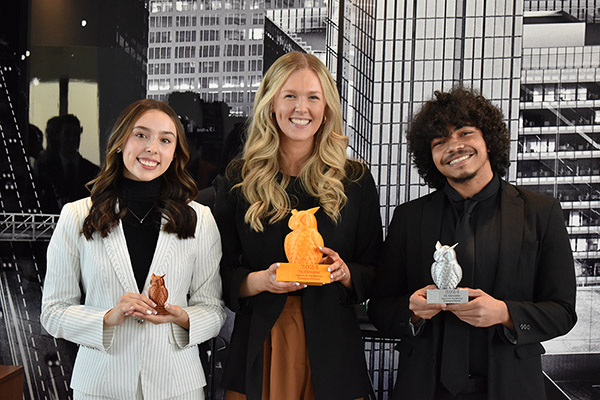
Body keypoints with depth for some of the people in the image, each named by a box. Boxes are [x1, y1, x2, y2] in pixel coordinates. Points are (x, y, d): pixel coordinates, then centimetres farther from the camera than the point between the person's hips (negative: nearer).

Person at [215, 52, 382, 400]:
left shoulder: (356, 181, 2)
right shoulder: (240, 180, 2)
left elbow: (375, 273, 5)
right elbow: (222, 273, 2)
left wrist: (344, 272, -14)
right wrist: (259, 280, -17)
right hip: (258, 350, 0)